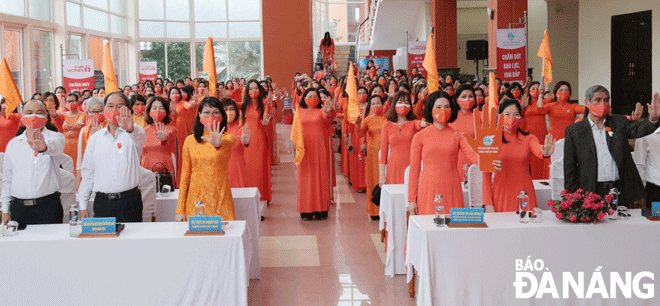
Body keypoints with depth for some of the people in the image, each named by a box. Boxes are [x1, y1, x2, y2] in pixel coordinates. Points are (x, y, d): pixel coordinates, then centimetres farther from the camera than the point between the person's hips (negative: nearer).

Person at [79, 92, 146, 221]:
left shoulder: (134, 133, 1)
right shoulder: (95, 139, 11)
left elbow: (139, 137, -26)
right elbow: (87, 172, 13)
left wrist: (130, 129, -50)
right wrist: (83, 206, 10)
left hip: (129, 202, -2)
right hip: (102, 202, 2)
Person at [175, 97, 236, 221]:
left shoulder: (228, 137, 0)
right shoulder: (190, 140, 6)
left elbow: (228, 143, -26)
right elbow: (185, 174, 8)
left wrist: (219, 143, -50)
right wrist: (180, 209, 5)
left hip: (220, 199, -2)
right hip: (196, 199, 2)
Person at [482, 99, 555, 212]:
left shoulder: (529, 139, 6)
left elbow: (538, 150, -17)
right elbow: (486, 174, 1)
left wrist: (545, 153, -41)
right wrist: (488, 203, -5)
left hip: (524, 194, 1)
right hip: (501, 195, -1)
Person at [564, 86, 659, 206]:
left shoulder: (619, 122, 11)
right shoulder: (574, 130, 3)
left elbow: (638, 129, -9)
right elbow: (569, 167, 3)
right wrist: (572, 197, -1)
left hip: (621, 191, 2)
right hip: (591, 192, -2)